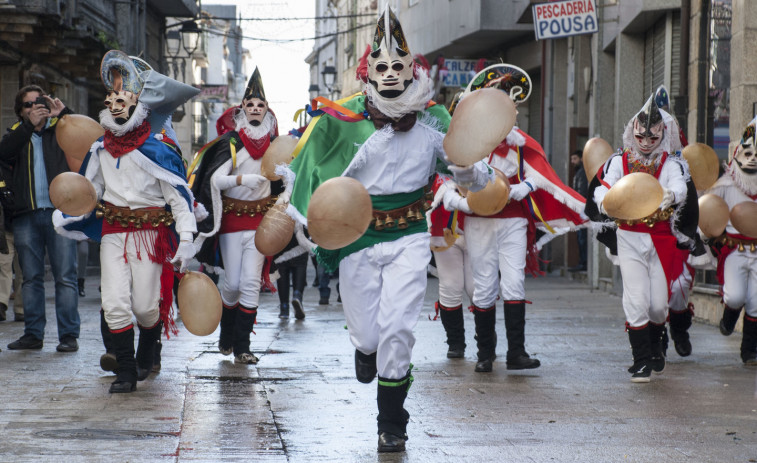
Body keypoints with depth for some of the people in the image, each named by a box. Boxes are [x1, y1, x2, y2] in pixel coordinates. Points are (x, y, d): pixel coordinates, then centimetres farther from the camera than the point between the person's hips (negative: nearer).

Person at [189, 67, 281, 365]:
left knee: (251, 283, -5)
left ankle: (242, 347, -2)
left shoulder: (272, 143, 7)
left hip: (260, 218, 3)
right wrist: (244, 179, -26)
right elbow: (214, 179, -16)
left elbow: (281, 179, 21)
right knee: (232, 282, -1)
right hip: (232, 217, -3)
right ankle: (226, 334, 24)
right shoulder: (231, 141, -7)